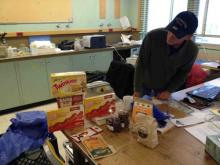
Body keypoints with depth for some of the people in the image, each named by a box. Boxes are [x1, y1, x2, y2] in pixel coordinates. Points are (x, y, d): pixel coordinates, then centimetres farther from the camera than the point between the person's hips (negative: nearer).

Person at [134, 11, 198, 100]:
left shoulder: (192, 50, -22)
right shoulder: (153, 36, -29)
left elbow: (183, 73, -6)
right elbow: (141, 64, -21)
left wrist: (169, 90, -14)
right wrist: (137, 90, -21)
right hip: (144, 83, -1)